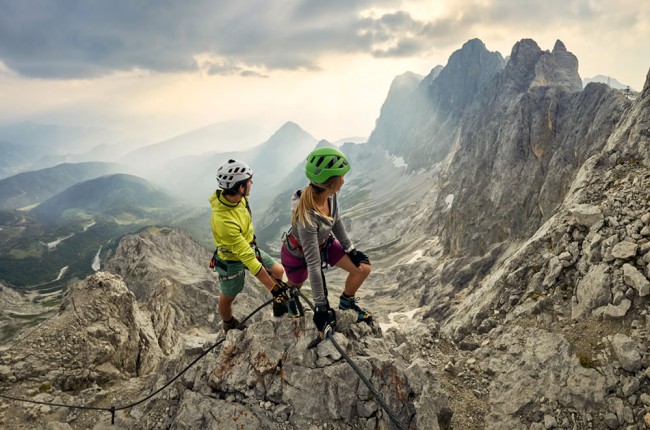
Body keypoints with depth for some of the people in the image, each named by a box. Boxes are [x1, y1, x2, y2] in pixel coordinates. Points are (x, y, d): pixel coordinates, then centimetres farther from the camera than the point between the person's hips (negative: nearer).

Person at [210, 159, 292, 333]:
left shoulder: (231, 194, -19)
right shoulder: (224, 221, -43)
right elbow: (248, 258, -38)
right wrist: (274, 288, -33)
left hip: (249, 246, 7)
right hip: (232, 261, -6)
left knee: (279, 272, 6)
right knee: (228, 297, 18)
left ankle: (280, 303, 34)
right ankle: (229, 326, 47)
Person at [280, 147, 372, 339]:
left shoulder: (329, 194, -25)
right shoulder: (307, 217, -44)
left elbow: (336, 221, -4)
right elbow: (313, 265, -39)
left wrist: (350, 249, 2)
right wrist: (321, 306, -31)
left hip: (324, 243, 6)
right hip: (297, 253, -6)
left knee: (363, 268, -2)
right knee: (295, 287, 24)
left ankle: (346, 302, 27)